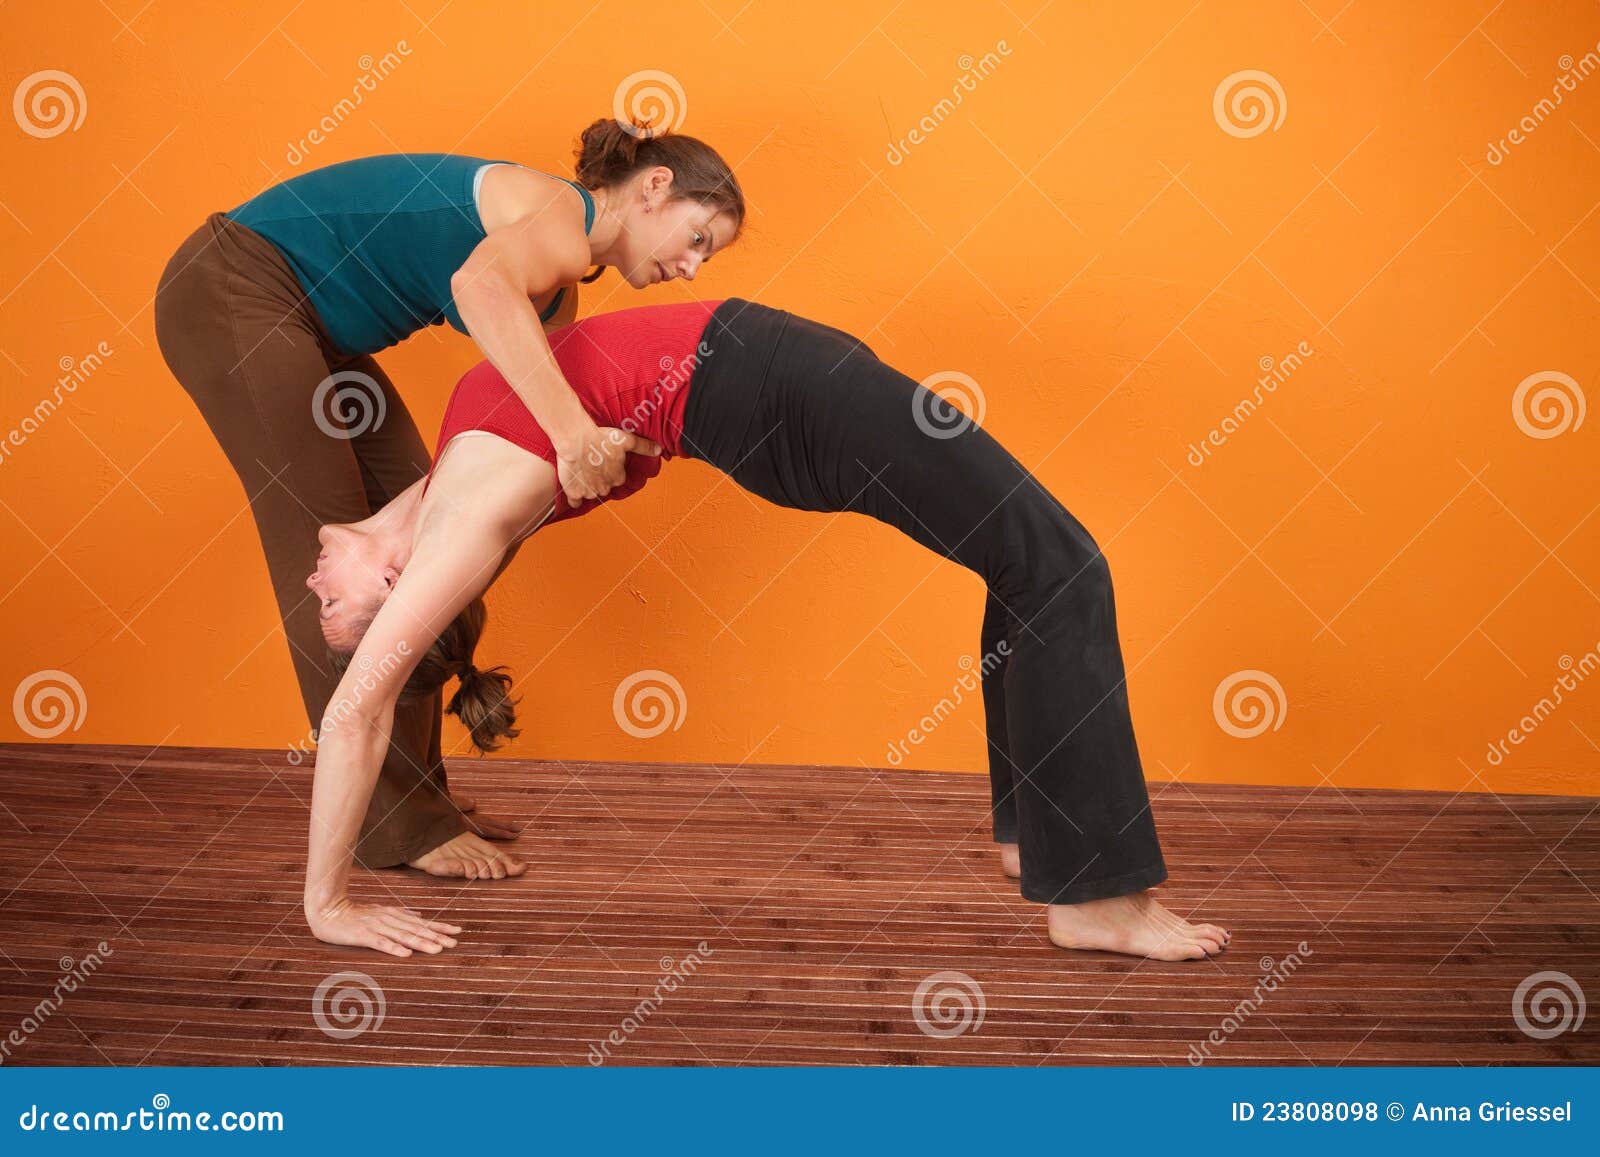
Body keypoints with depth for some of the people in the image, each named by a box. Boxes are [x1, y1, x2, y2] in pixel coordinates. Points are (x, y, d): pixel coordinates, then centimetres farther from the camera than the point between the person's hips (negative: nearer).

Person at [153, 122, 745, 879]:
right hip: (235, 290, -10)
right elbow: (482, 284, -42)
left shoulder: (555, 292, 11)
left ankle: (413, 796, 14)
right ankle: (395, 827, -2)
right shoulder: (561, 217, -18)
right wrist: (575, 432, -47)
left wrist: (607, 464, -11)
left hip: (308, 321, 10)